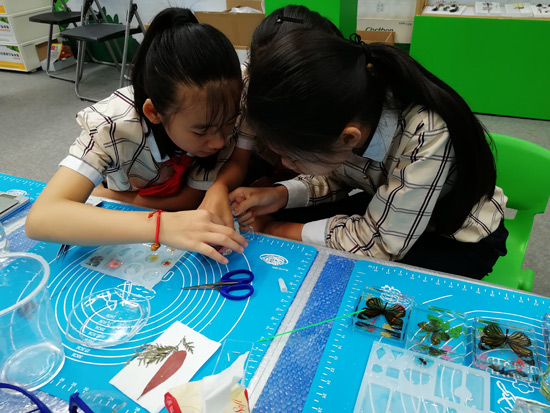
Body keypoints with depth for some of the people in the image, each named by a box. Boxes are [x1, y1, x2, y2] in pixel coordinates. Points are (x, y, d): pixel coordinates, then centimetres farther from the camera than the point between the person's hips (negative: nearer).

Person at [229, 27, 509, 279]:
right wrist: (282, 194, -21)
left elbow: (379, 243, -29)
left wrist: (270, 231, -22)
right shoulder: (341, 112, -23)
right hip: (387, 207, 5)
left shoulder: (426, 139, -39)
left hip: (461, 239, -4)